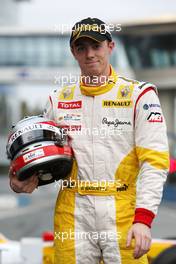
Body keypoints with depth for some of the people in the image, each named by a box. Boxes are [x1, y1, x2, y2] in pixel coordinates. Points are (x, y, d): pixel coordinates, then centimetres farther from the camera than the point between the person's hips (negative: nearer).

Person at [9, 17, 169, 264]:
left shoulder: (139, 94, 0)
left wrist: (143, 218, -16)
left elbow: (154, 161, -6)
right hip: (72, 213, 3)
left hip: (122, 213, -3)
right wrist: (26, 180, -3)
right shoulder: (59, 99, 12)